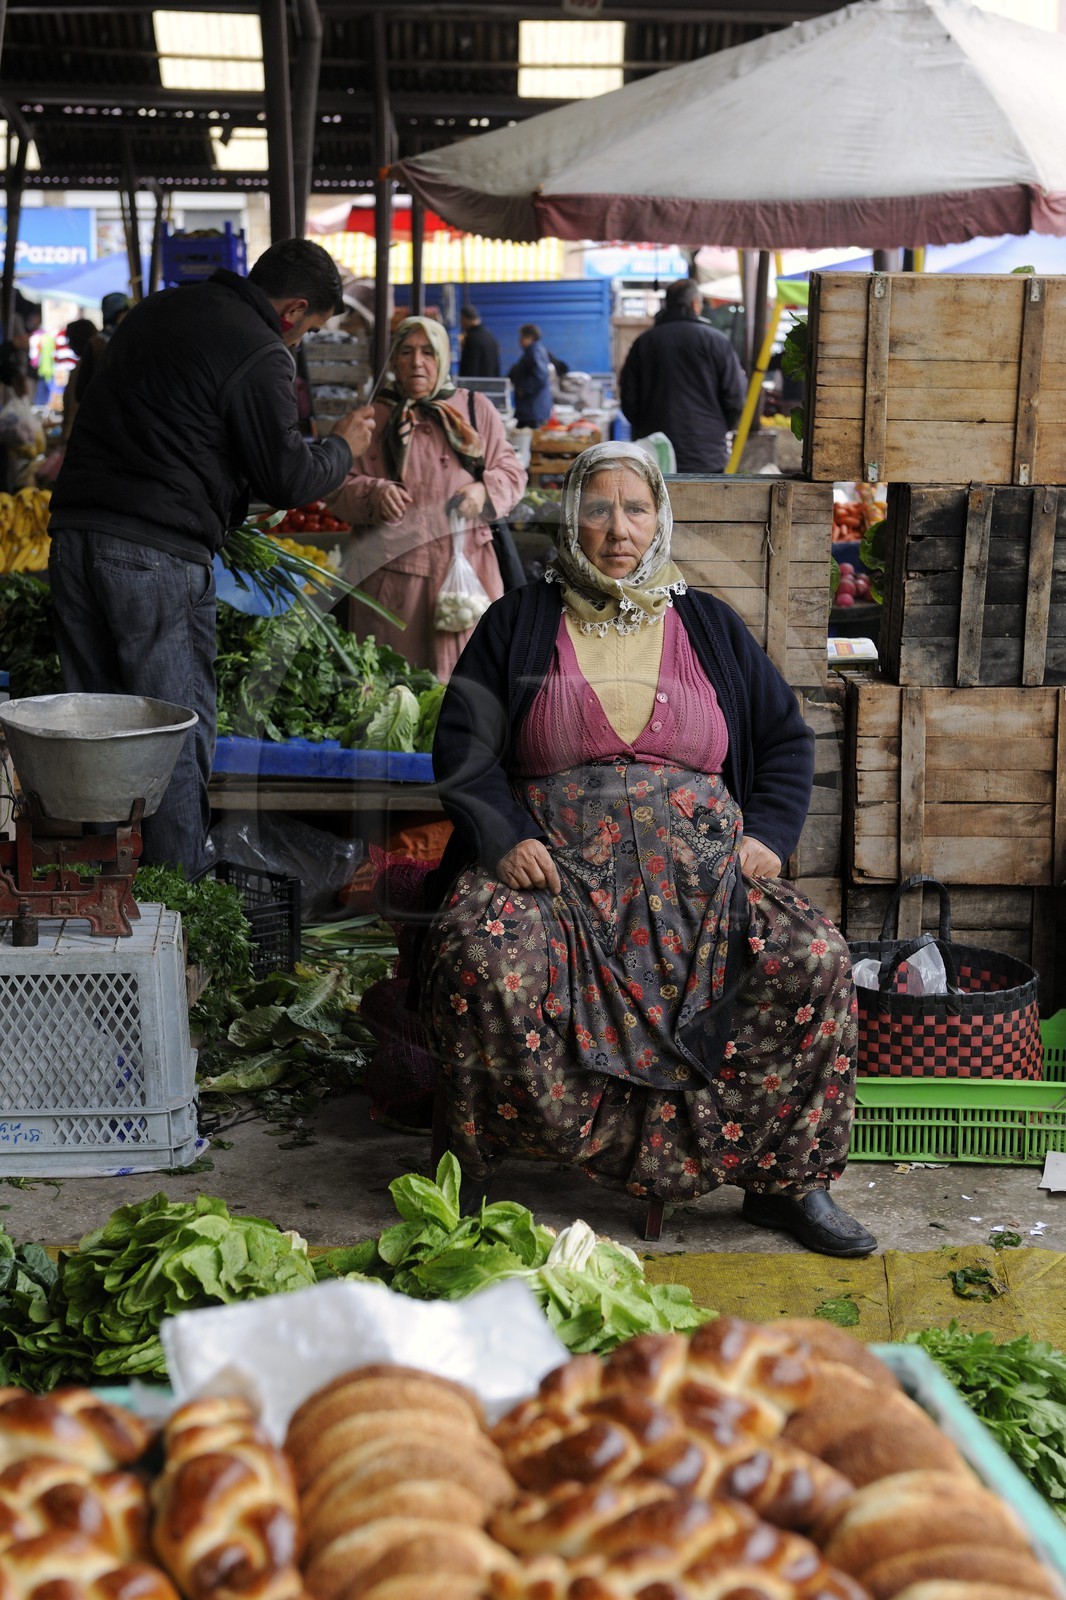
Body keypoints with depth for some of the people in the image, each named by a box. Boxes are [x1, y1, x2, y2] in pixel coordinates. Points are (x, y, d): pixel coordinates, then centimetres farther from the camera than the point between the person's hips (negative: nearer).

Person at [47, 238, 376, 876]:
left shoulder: (156, 311, 18)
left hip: (75, 532, 8)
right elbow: (290, 479, -7)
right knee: (181, 738, 1)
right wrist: (343, 445, 12)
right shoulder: (260, 353, -8)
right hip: (158, 554, -8)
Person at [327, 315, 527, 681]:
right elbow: (339, 488, 8)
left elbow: (511, 471, 14)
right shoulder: (372, 417, 11)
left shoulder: (476, 409, 12)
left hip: (466, 566, 0)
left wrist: (485, 491, -8)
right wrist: (374, 494, -14)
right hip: (393, 571, 0)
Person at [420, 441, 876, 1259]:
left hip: (699, 863, 2)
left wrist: (767, 833, 3)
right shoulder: (520, 622, 12)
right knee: (483, 959, -33)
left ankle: (787, 1180, -6)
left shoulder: (708, 624, 17)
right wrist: (505, 839, -10)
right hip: (553, 861, -2)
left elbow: (788, 738, 20)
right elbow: (463, 744, 6)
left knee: (815, 962, -22)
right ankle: (477, 1172, -13)